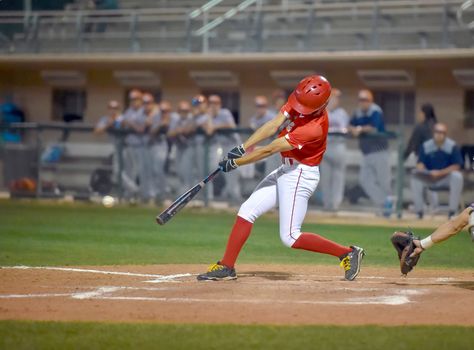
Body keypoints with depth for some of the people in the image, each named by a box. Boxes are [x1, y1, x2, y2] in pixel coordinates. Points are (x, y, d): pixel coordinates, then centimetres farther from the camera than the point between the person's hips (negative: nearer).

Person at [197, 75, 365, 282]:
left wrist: (235, 163, -20)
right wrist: (242, 148, -19)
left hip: (301, 175, -9)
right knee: (247, 211, 6)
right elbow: (273, 126, -8)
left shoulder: (314, 127, -29)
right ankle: (226, 267, 11)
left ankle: (347, 253, 0)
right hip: (286, 171, 9)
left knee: (290, 237, -9)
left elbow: (270, 150, -26)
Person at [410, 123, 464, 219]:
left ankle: (452, 212, -26)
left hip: (446, 177, -2)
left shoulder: (452, 146, -9)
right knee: (415, 178, -25)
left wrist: (440, 173, -24)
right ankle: (419, 211, -19)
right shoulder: (426, 146, -2)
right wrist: (421, 170, -26)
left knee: (457, 176, -33)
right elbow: (420, 163, -1)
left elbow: (457, 166, -13)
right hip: (428, 178, 2)